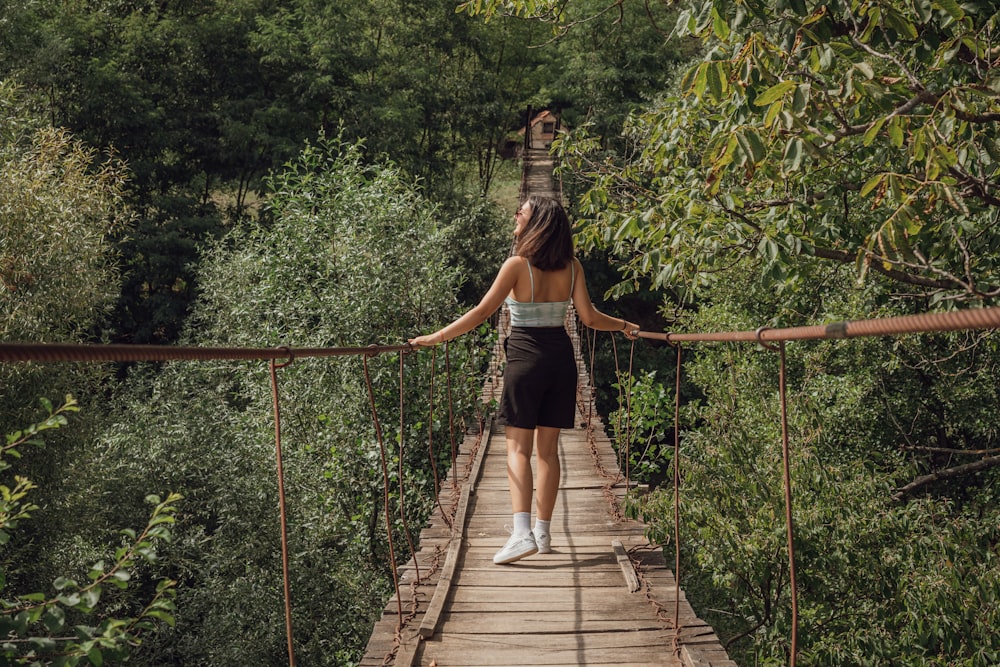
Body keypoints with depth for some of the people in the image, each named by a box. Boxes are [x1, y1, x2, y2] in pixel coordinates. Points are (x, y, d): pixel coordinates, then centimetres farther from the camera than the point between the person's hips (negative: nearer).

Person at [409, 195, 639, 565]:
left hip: (525, 358, -4)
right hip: (561, 357, 5)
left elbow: (482, 311, -13)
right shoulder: (571, 267, 2)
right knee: (548, 448, 11)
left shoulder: (518, 264, -10)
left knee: (518, 447, -2)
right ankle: (543, 533, 16)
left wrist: (437, 337, -8)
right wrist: (625, 326, 17)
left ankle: (522, 532, -15)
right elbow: (589, 317, 0)